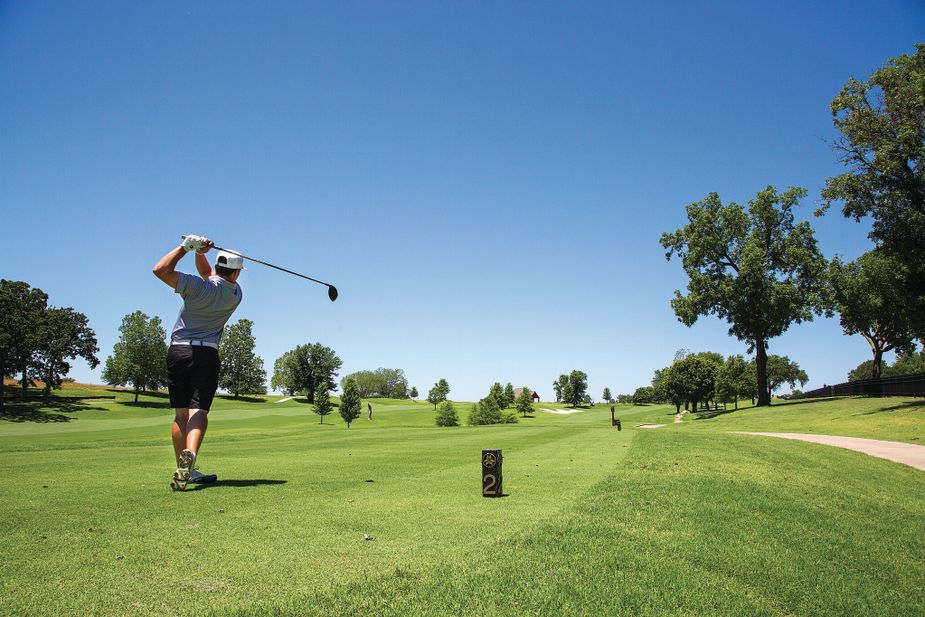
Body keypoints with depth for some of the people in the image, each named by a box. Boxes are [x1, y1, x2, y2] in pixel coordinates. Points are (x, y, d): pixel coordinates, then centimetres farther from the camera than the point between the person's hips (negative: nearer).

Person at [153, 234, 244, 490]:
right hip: (207, 354, 0)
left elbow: (160, 270, -7)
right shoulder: (235, 294, 4)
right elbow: (208, 274, 19)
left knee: (181, 412, 7)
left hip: (178, 350, 0)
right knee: (198, 410, -7)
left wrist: (186, 247, -2)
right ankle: (189, 454, -34)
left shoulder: (198, 286, -7)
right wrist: (200, 253, 3)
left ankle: (184, 470, 8)